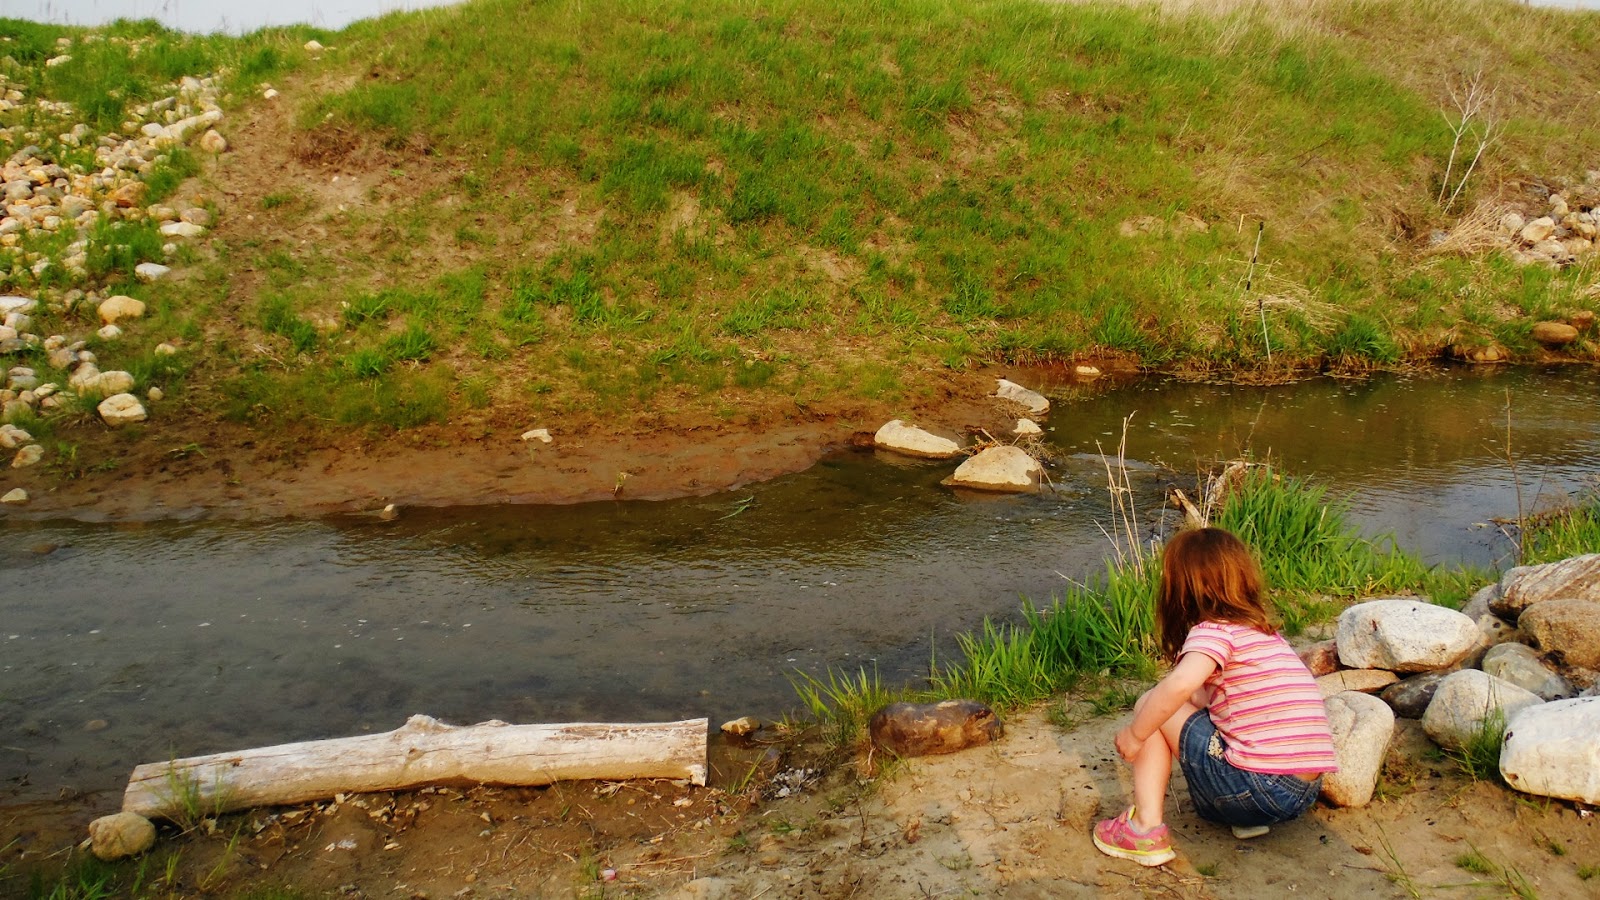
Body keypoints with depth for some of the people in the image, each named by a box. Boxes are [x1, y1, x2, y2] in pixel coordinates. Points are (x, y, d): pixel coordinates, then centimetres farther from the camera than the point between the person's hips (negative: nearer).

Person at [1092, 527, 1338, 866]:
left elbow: (1180, 685, -27)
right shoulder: (1267, 633, 18)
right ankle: (1247, 817, 15)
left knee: (1151, 705, 4)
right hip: (1306, 793, 8)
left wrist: (1135, 734, -12)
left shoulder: (1213, 630, -7)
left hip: (1256, 790, -8)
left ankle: (1146, 828, 0)